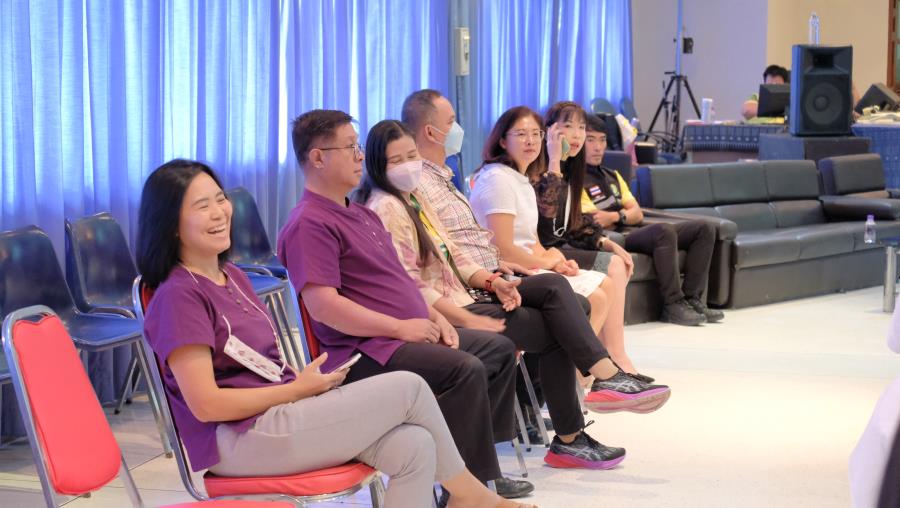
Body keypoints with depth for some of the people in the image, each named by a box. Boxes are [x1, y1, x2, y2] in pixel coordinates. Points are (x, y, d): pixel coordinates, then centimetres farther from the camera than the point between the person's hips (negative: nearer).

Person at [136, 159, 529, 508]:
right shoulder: (178, 295, -13)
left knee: (413, 449, -12)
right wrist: (298, 389, -10)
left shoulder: (232, 276, 16)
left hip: (280, 412, 9)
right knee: (409, 388, -9)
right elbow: (206, 403, -18)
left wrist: (305, 382, -1)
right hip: (240, 442, -9)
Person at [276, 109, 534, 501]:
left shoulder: (362, 215, 20)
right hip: (365, 351, -11)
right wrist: (401, 327, -20)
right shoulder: (309, 224, -14)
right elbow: (323, 305, -23)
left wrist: (434, 316, 8)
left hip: (412, 334, 11)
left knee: (500, 349, 12)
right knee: (465, 370, -27)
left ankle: (476, 463, 11)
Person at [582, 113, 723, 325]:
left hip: (636, 230, 9)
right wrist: (625, 215, -6)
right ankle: (673, 305, -31)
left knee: (705, 228, -3)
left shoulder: (612, 175, 26)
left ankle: (691, 298, -11)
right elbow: (594, 223, -13)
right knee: (664, 231, -37)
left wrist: (615, 216, -6)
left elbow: (637, 214, 15)